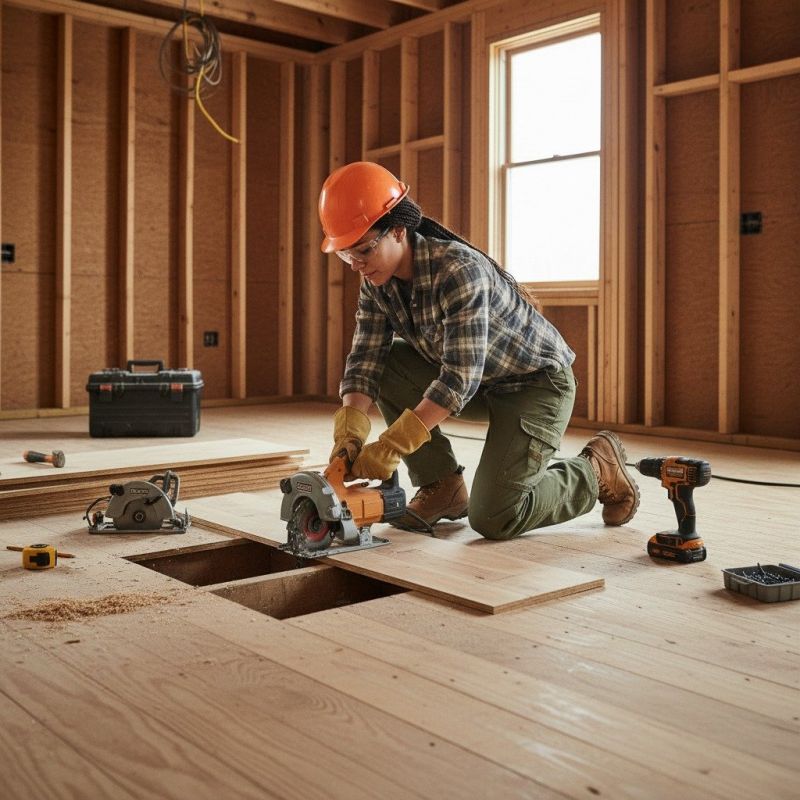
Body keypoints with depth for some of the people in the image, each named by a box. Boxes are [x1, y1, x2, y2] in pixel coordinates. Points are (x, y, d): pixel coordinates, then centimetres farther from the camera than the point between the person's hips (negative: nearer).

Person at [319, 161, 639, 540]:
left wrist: (393, 444, -41)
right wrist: (350, 428, -29)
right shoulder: (377, 281, -7)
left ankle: (598, 469, 9)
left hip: (537, 381, -7)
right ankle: (443, 486, 0)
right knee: (385, 365, -13)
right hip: (477, 382, 8)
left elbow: (460, 375, -36)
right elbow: (365, 358, -11)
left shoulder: (458, 270, -31)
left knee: (491, 519, -16)